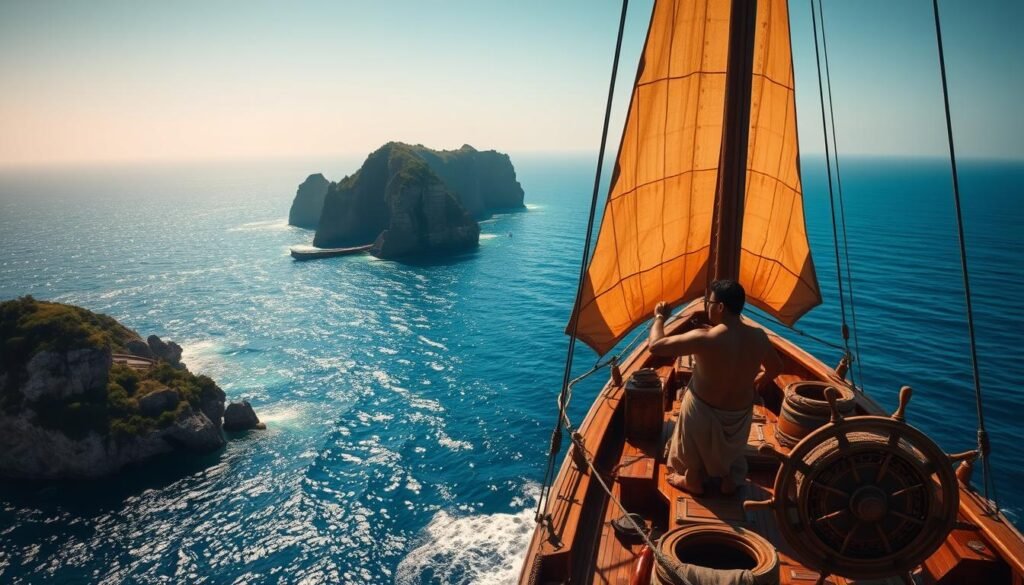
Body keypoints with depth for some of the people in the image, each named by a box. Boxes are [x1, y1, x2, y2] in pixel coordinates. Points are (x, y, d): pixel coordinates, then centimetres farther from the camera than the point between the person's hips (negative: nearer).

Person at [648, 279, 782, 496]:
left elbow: (655, 346, -29)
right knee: (731, 447, 33)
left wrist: (660, 317, -11)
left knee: (694, 449, 26)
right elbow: (775, 368, 4)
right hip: (741, 410, 4)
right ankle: (729, 482, 54)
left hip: (704, 409, -4)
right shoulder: (759, 336, -16)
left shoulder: (704, 338, -33)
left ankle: (693, 483, 50)